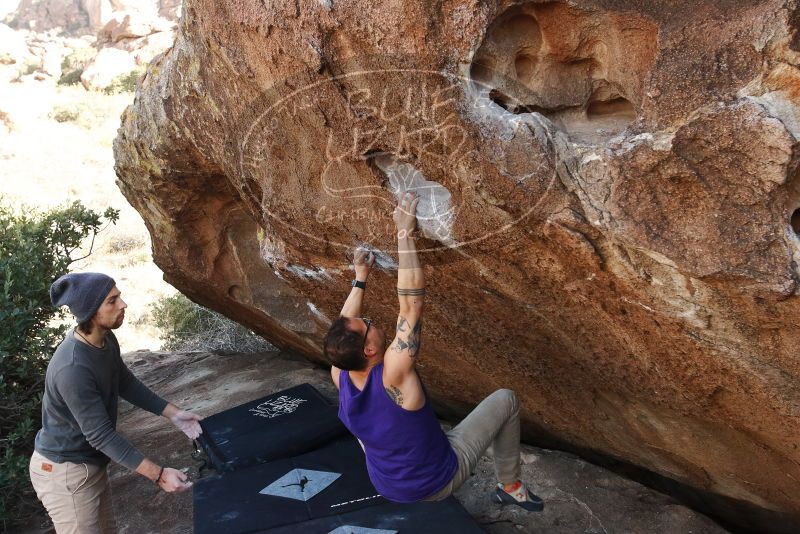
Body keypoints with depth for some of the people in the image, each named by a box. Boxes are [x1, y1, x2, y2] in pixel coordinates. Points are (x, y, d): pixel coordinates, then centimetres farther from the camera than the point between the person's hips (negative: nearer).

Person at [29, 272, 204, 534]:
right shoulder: (72, 369, -33)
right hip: (65, 471, -8)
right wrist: (158, 475, -30)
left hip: (91, 462, 8)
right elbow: (100, 434, -30)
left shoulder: (106, 339, -7)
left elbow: (126, 384, 8)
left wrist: (172, 413, 1)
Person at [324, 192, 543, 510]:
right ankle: (510, 487, 21)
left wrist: (360, 278, 6)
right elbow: (411, 303, -37)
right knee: (506, 400, 3)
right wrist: (404, 232, -33)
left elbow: (343, 329, 0)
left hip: (387, 488, 5)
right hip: (440, 482, -5)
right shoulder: (392, 374, -36)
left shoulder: (340, 377, -20)